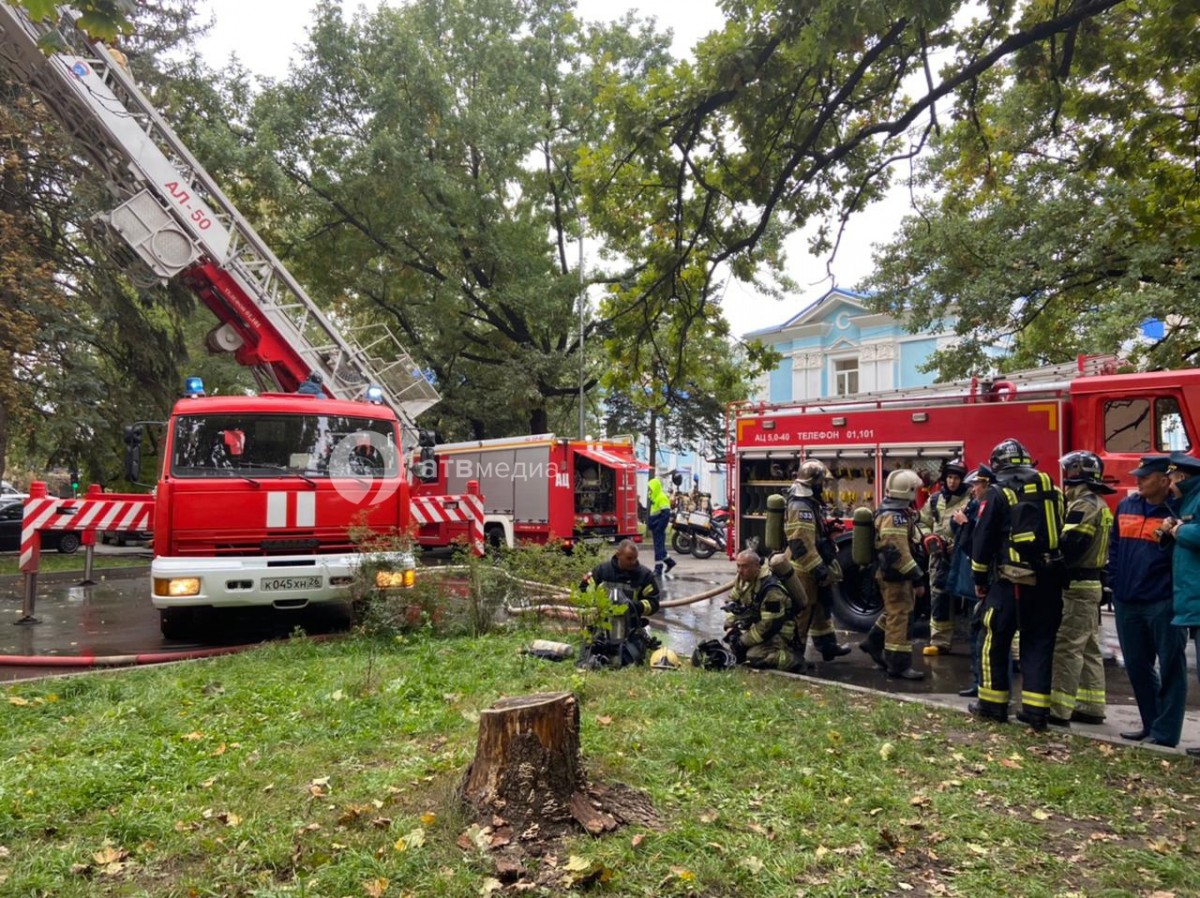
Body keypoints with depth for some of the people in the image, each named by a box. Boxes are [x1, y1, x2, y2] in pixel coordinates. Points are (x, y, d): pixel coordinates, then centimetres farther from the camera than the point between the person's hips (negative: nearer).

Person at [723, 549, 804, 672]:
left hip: (778, 634, -9)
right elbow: (732, 602, 11)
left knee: (754, 657, -25)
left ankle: (791, 659, -7)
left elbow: (769, 625, -28)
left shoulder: (771, 589, -28)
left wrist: (744, 641, -22)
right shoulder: (742, 579, -2)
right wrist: (730, 627, -4)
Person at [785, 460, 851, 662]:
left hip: (812, 568, 11)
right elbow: (801, 544, -28)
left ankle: (827, 645, 32)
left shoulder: (809, 504, 12)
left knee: (820, 608, 20)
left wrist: (824, 566, 22)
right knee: (802, 611, -4)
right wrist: (819, 569, -25)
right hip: (805, 570, -11)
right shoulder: (800, 507, -23)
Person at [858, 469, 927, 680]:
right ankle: (899, 665, -1)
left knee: (896, 612, 21)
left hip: (892, 573, 11)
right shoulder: (894, 517, -22)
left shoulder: (894, 512, 13)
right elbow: (899, 552, -28)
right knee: (900, 617, -6)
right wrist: (917, 577, -26)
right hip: (895, 574, -11)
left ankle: (873, 642, 31)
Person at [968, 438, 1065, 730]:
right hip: (1049, 582, 5)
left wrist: (980, 580, 5)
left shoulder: (998, 493, -5)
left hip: (1012, 581, -5)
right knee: (1039, 644, 10)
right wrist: (1054, 570, 18)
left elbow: (982, 540, -5)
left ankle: (993, 704, 14)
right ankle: (1036, 710, 9)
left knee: (996, 641, 7)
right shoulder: (1053, 491, 12)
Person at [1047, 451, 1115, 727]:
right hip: (1092, 583, 10)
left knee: (1067, 647, -9)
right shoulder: (1099, 504, 17)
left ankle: (1059, 709, -9)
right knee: (1089, 648, 13)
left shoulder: (1083, 504, -15)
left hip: (1077, 585, -10)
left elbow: (1070, 546, -24)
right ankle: (1091, 707, 19)